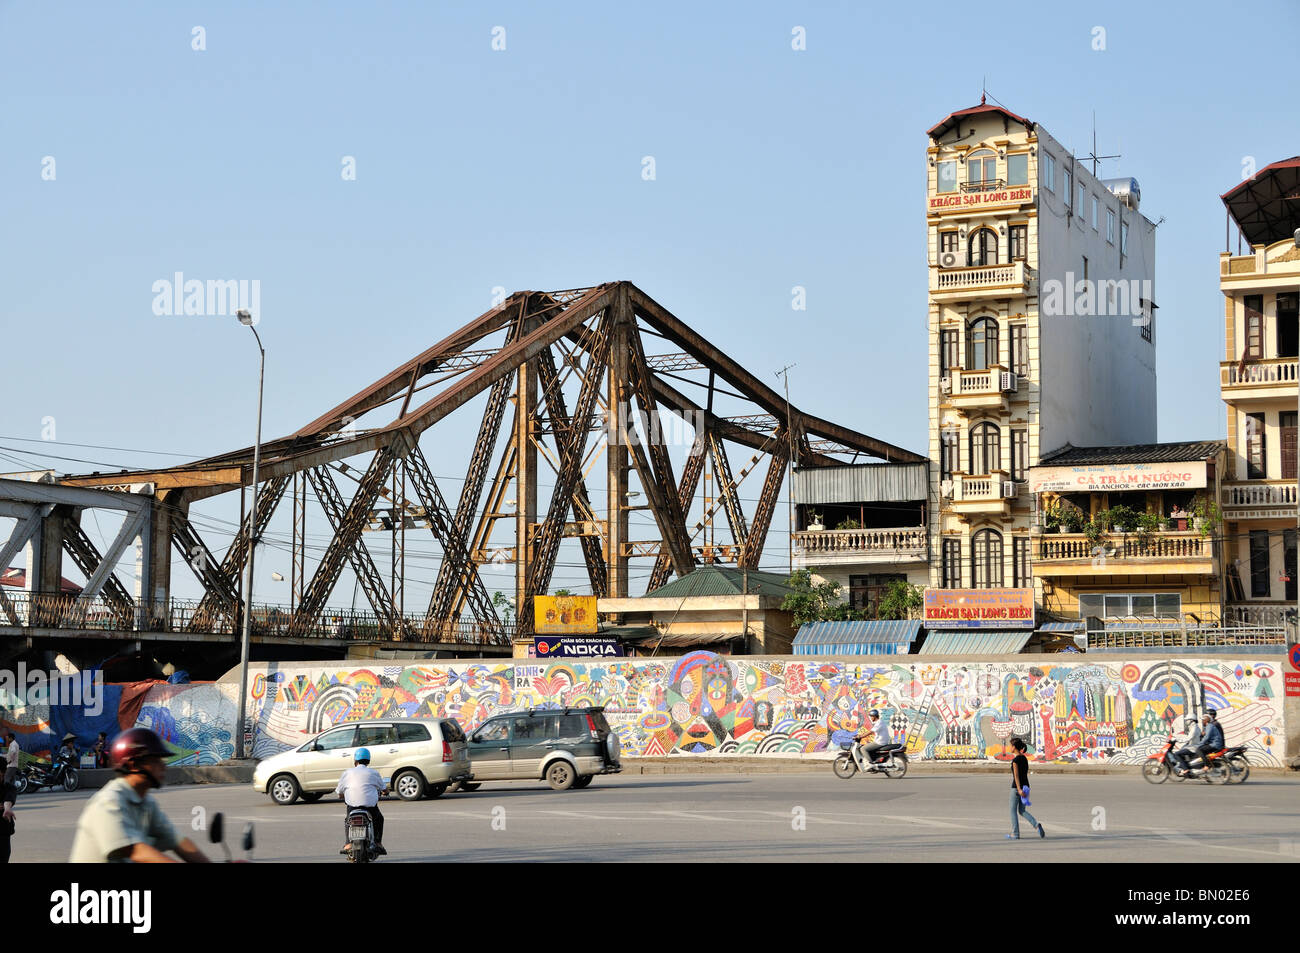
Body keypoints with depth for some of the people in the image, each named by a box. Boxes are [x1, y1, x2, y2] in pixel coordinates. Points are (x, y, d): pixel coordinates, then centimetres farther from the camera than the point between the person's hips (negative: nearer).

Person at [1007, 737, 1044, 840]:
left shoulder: (1015, 760, -14)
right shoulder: (1025, 759, 10)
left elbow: (1016, 775, -20)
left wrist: (1019, 789, -25)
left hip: (1017, 787, -7)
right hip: (1026, 786, 7)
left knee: (1013, 810, 6)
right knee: (1022, 811, 13)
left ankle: (1015, 834, 9)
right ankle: (1037, 825, -8)